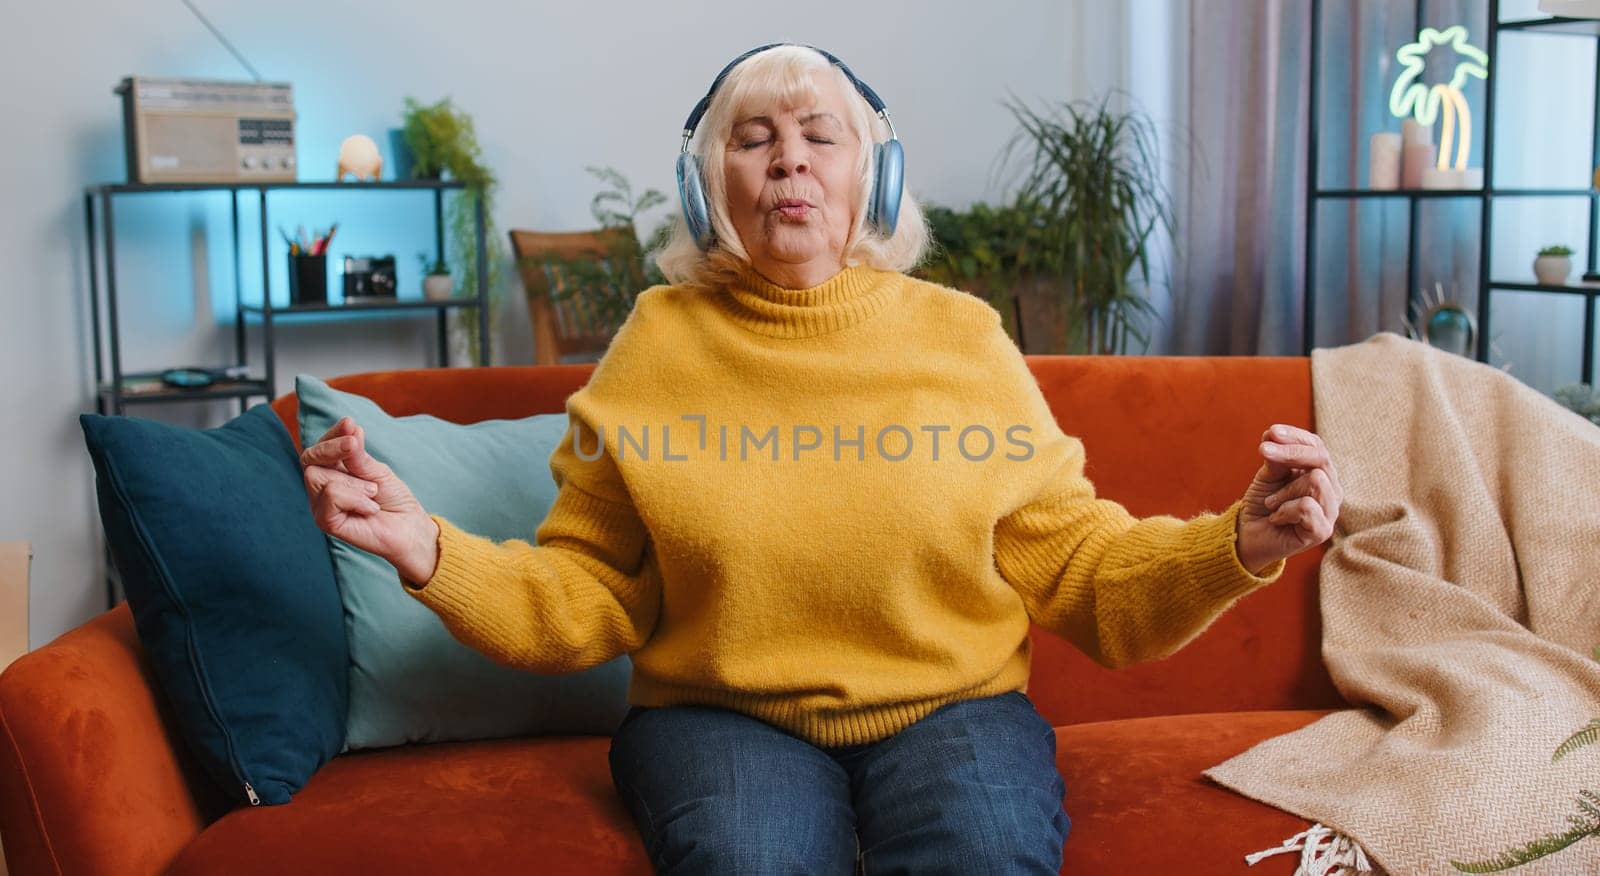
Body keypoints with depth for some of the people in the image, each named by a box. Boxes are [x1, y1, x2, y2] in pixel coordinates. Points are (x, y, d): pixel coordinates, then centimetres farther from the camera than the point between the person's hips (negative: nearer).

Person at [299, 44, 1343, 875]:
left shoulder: (962, 337, 5)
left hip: (954, 707, 1)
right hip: (720, 715, 0)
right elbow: (582, 598, 4)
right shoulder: (659, 343, 5)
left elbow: (1072, 563, 5)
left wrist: (1236, 547, -13)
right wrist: (428, 550, -14)